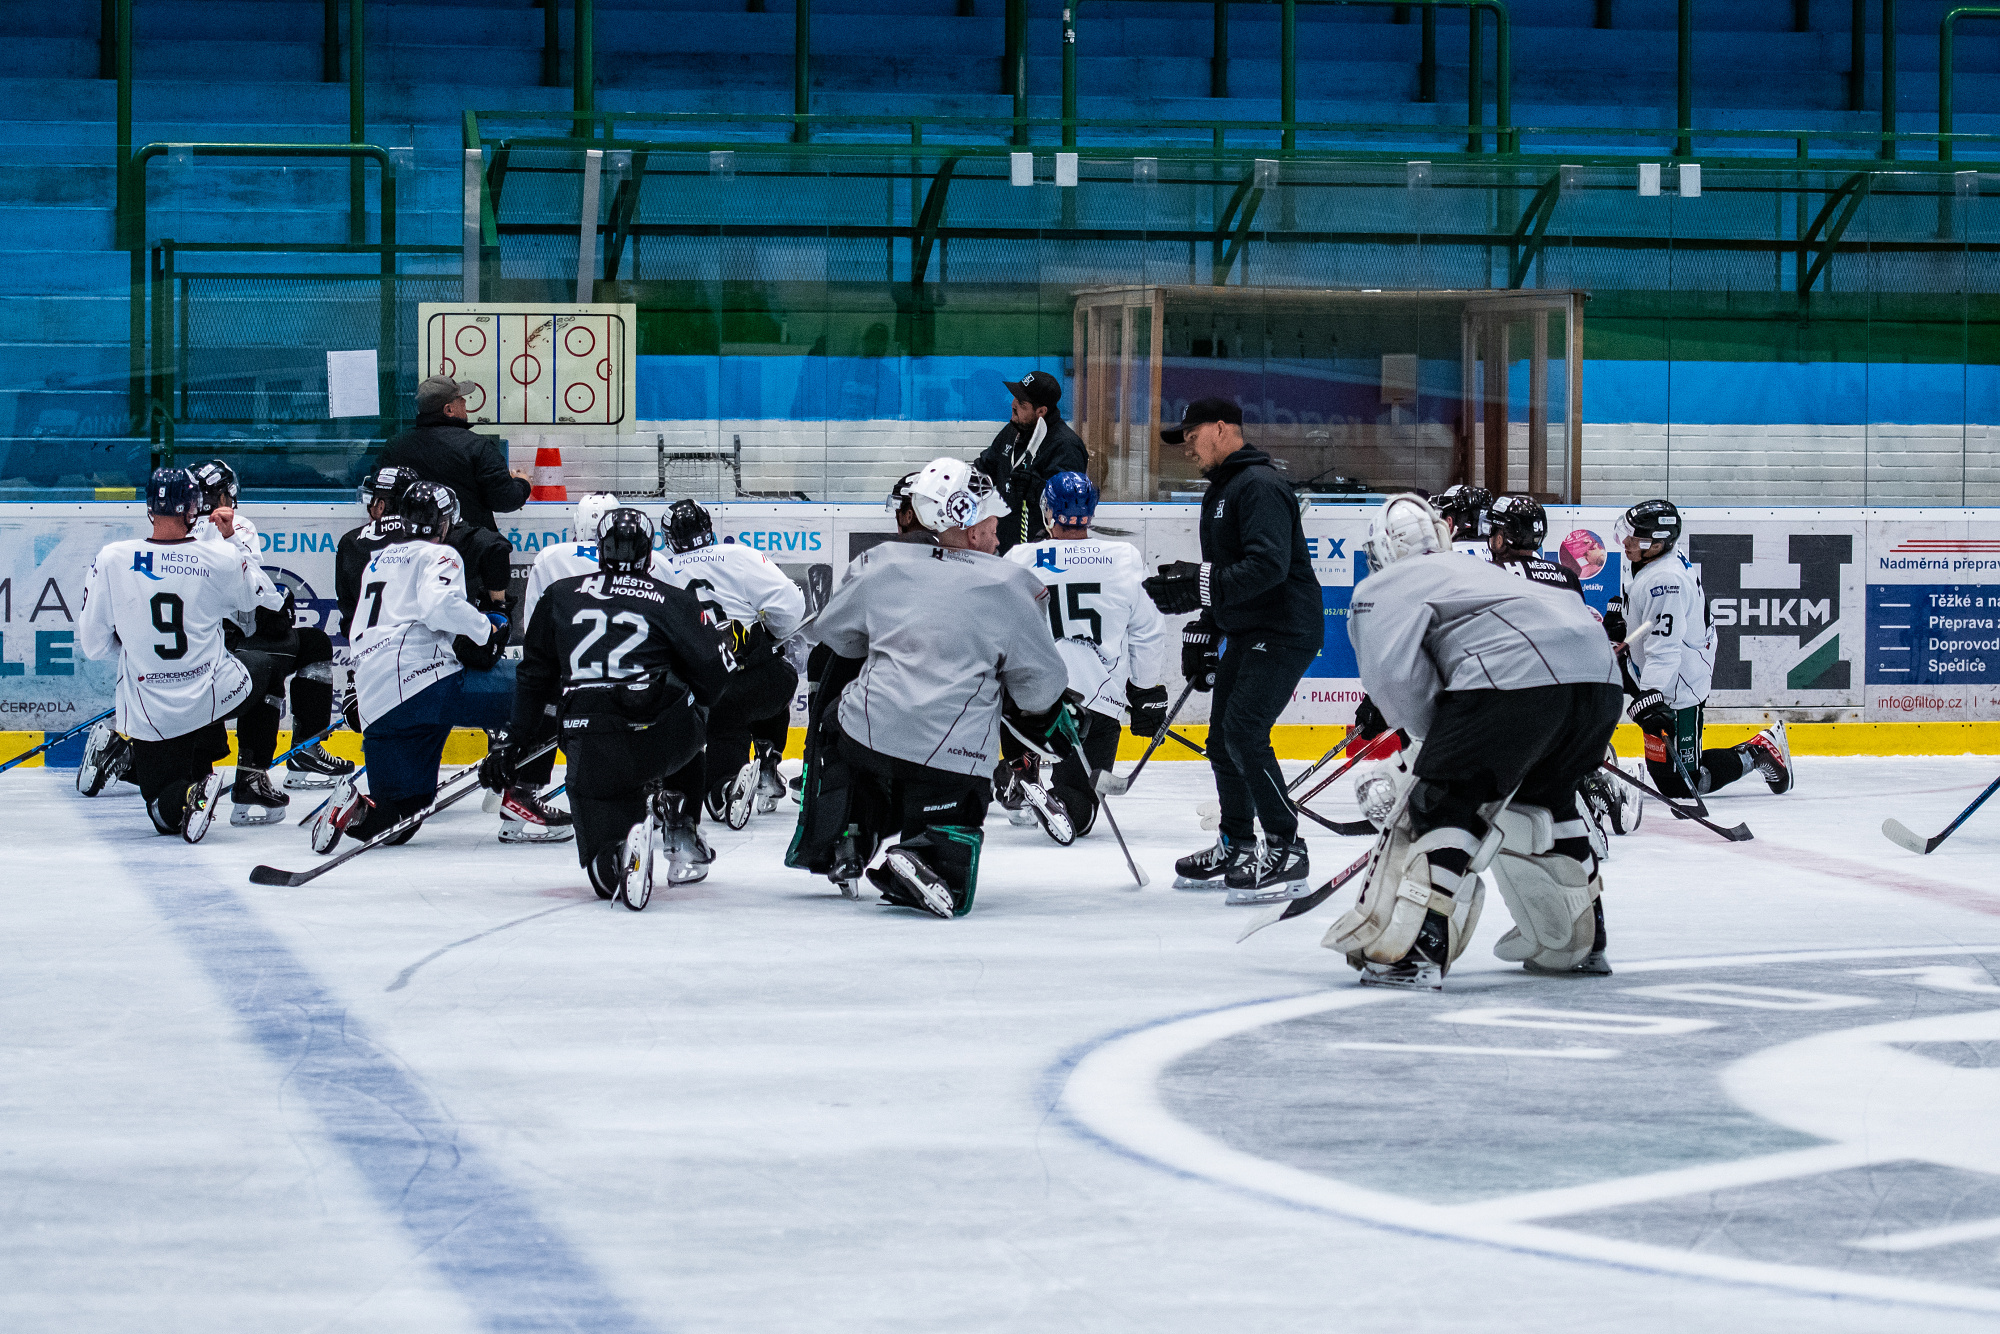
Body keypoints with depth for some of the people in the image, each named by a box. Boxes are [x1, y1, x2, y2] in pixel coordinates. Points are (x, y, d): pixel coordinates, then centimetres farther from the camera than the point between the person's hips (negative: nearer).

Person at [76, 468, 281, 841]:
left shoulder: (111, 560, -12)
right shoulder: (221, 558, -11)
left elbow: (93, 644, -4)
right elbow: (269, 596, 10)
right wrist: (234, 541, 17)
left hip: (151, 715, -1)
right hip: (216, 695, 1)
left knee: (164, 811, 15)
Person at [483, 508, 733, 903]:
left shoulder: (560, 595, 15)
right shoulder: (673, 600, 9)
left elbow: (534, 675, 20)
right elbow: (711, 679, 8)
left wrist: (515, 742, 29)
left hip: (591, 749, 0)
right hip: (664, 738, 0)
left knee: (606, 877, 5)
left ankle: (622, 850, -31)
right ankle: (682, 837, 29)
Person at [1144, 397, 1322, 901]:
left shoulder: (1260, 486, -16)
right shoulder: (1220, 491, 18)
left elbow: (1269, 565, -29)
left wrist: (1201, 586, -33)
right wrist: (1202, 635, 20)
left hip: (1285, 629, -11)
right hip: (1247, 632, 11)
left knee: (1244, 731, -18)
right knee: (1222, 736, 13)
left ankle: (1287, 852, -15)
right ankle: (1236, 846, 24)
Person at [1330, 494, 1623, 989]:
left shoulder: (1382, 589, 15)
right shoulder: (1470, 571, 40)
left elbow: (1395, 675, -2)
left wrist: (1437, 735, 11)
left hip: (1517, 678, -8)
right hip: (1599, 674, 8)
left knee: (1443, 803, 0)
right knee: (1544, 797, 29)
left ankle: (1415, 952, -14)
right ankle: (1579, 943, 35)